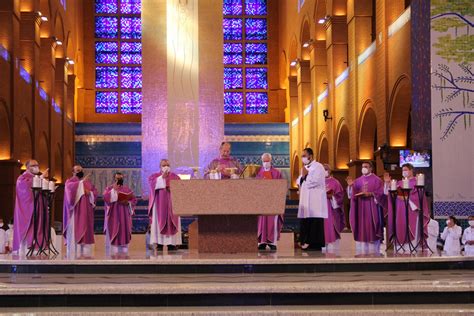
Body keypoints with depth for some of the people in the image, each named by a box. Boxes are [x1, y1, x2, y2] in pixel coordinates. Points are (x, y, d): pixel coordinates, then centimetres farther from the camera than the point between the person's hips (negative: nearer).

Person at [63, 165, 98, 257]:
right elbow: (71, 187, -20)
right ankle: (74, 253, -10)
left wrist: (89, 193, -8)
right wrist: (82, 181, -24)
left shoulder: (87, 181, 19)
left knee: (86, 230, 2)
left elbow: (95, 192, 12)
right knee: (75, 230, -9)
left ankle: (85, 252, 4)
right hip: (75, 210, -5)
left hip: (86, 210, 5)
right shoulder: (69, 181, 3)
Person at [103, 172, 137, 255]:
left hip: (124, 215, 3)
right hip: (114, 215, -3)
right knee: (114, 232, -9)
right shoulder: (109, 188, 4)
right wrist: (114, 189, -20)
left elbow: (134, 200, 8)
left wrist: (128, 202, -11)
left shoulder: (127, 189, 13)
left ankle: (124, 250, 3)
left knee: (124, 232, 1)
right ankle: (113, 251, -10)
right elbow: (106, 198, -14)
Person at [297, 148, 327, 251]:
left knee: (314, 223, -9)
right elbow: (299, 181, 17)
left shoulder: (318, 167, -6)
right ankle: (305, 242, 10)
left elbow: (315, 181, -18)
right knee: (305, 223, 6)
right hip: (305, 201, 8)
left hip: (315, 201, -8)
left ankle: (315, 243, -7)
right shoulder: (304, 168, 20)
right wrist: (302, 177, -4)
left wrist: (306, 175, -7)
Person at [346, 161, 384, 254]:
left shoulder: (376, 180, 3)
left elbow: (380, 193, -6)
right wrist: (350, 186, -11)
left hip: (372, 207, -4)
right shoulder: (358, 181, 14)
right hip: (360, 207, 4)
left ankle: (373, 250, -2)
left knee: (371, 226, -6)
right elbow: (352, 193, 6)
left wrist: (371, 194, -19)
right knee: (361, 227, 0)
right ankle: (362, 250, 3)